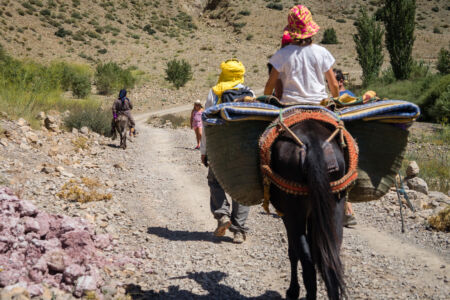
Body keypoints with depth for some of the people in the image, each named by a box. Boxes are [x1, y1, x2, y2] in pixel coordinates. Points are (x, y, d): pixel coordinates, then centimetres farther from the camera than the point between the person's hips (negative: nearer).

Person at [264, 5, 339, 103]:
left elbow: (269, 85, 0)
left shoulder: (282, 54, -3)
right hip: (319, 104, 1)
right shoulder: (322, 52, 1)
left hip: (290, 103, -1)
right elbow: (334, 85, 4)